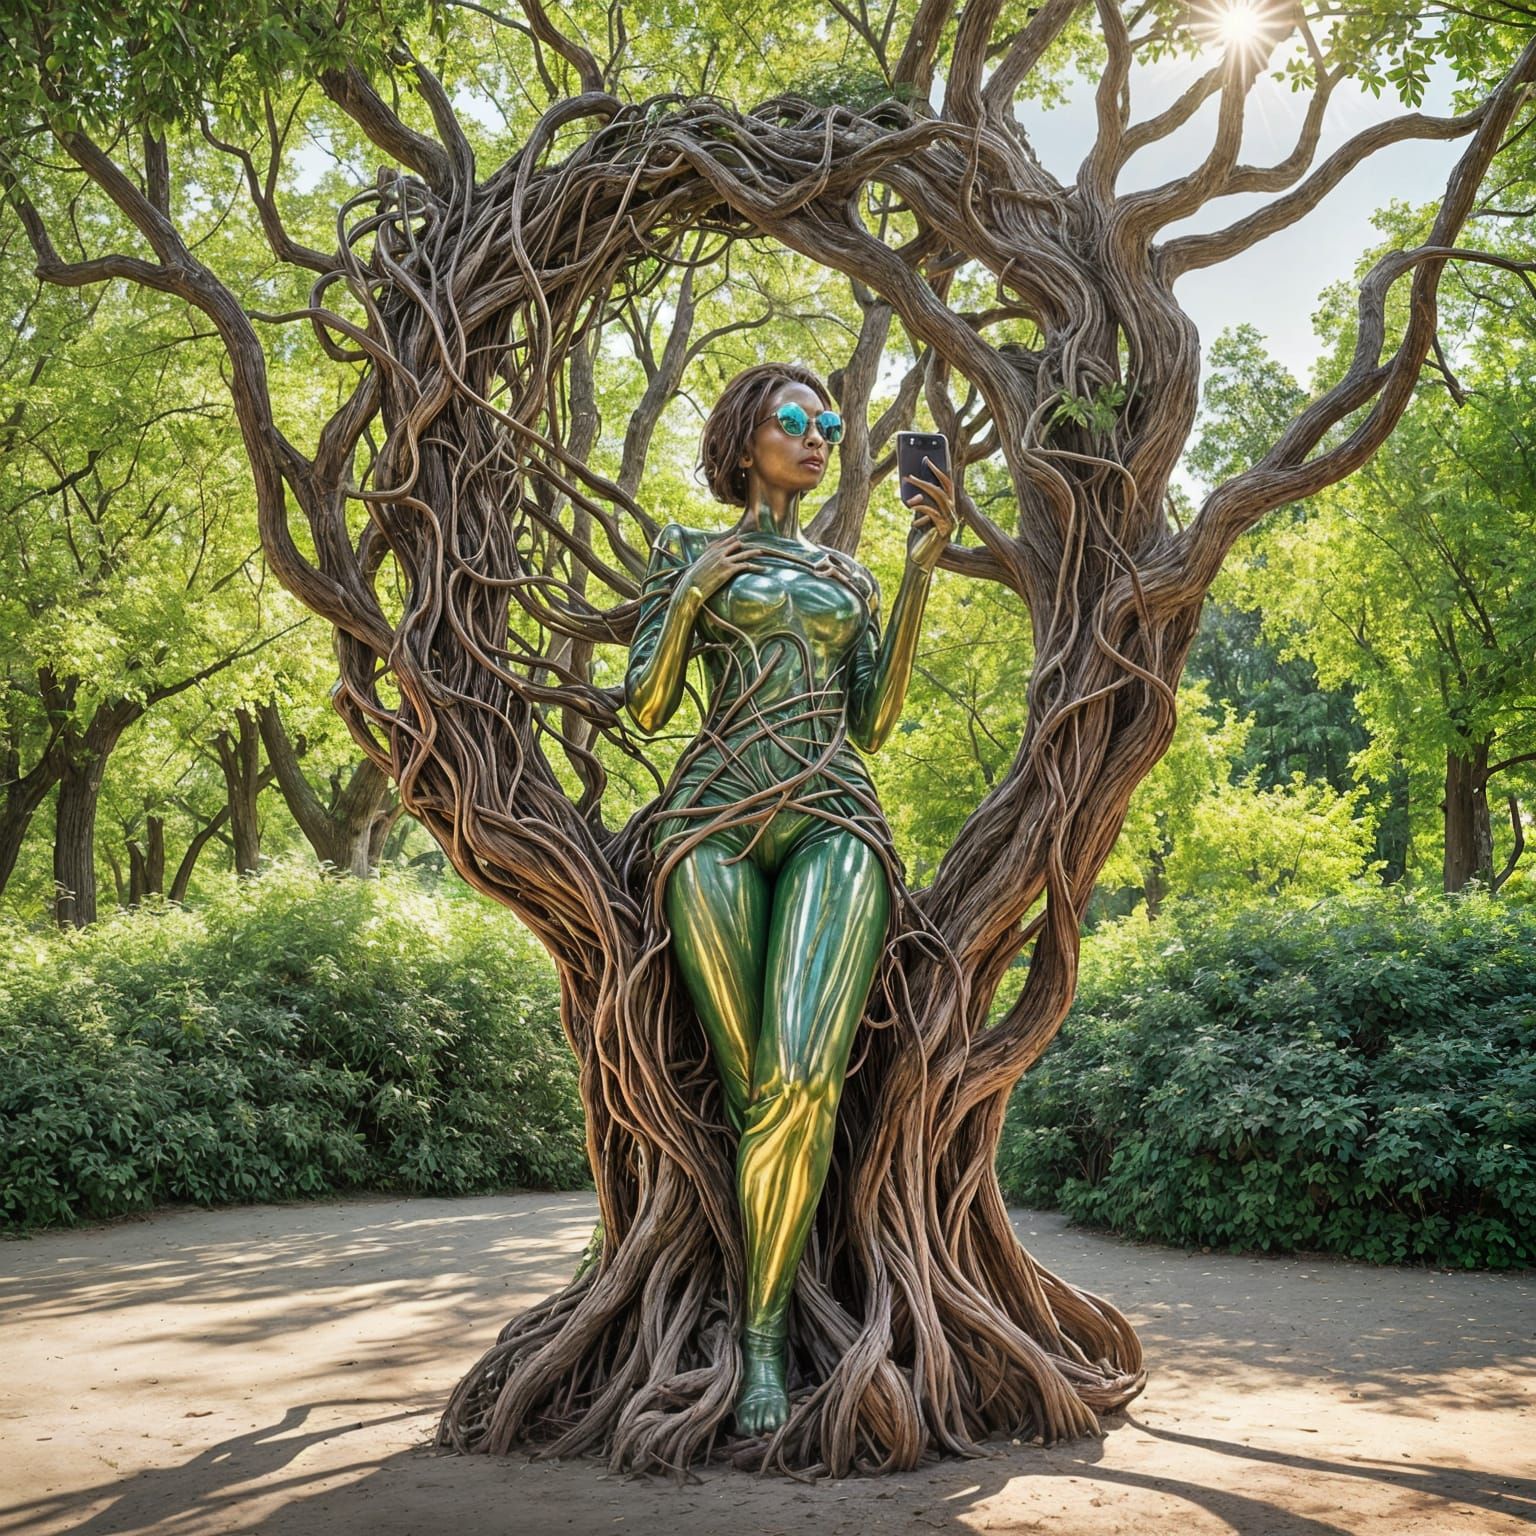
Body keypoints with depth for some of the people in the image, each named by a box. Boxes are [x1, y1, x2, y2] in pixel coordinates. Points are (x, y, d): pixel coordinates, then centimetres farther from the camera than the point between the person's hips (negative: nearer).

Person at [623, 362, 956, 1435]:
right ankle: (771, 1321, 3)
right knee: (754, 1088, -12)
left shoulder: (850, 576, 25)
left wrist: (921, 573, 9)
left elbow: (872, 721, 12)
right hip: (717, 824, -1)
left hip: (834, 822, 1)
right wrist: (693, 592, -2)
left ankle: (764, 1335, -11)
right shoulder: (690, 551, 17)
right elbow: (648, 706, 10)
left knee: (803, 1080, -20)